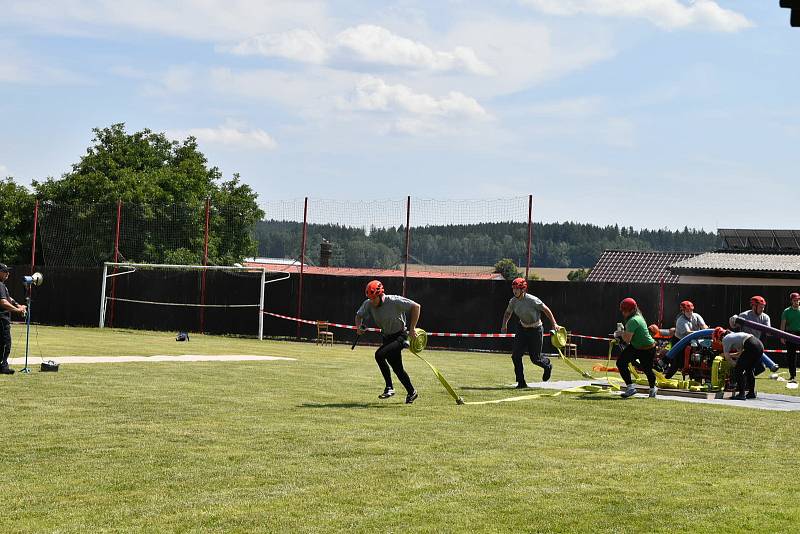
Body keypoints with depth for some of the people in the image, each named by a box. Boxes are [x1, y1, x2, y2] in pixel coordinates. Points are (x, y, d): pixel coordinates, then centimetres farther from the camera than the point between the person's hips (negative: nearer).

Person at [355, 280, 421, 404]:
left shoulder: (395, 301, -22)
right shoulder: (368, 304, -6)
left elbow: (416, 306, -17)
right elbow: (359, 315, 11)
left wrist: (412, 329, -18)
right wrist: (359, 326, -12)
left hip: (400, 336, -7)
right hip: (387, 338, 7)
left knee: (379, 354, -26)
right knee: (397, 368, 10)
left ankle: (389, 388, -16)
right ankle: (411, 392, 26)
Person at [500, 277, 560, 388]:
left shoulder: (532, 300, -23)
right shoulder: (513, 301, -5)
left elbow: (546, 309, -13)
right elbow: (508, 312, 14)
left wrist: (554, 324, -14)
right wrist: (504, 325, 0)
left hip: (536, 330, -5)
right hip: (522, 329, 5)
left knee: (535, 358, 1)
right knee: (515, 355, -7)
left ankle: (547, 365, 37)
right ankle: (521, 382, 1)